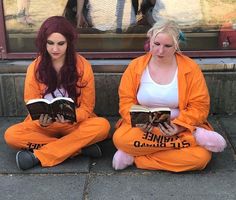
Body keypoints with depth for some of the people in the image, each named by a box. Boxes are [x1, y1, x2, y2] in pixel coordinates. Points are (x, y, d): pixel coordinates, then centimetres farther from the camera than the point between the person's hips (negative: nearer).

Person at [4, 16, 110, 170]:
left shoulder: (83, 66, -9)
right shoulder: (35, 68, -6)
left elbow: (87, 106, -6)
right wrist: (41, 121, -26)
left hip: (75, 124, 0)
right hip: (45, 125, 1)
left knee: (102, 125, -32)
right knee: (11, 135, -26)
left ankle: (38, 156, -26)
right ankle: (80, 147, -24)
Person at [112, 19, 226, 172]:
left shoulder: (190, 68, -5)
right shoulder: (135, 66, -1)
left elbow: (199, 107, -6)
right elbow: (126, 102, -1)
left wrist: (178, 126, -22)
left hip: (181, 128, 0)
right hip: (142, 128, 1)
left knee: (202, 156, -29)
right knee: (120, 138, -32)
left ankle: (135, 156, -15)